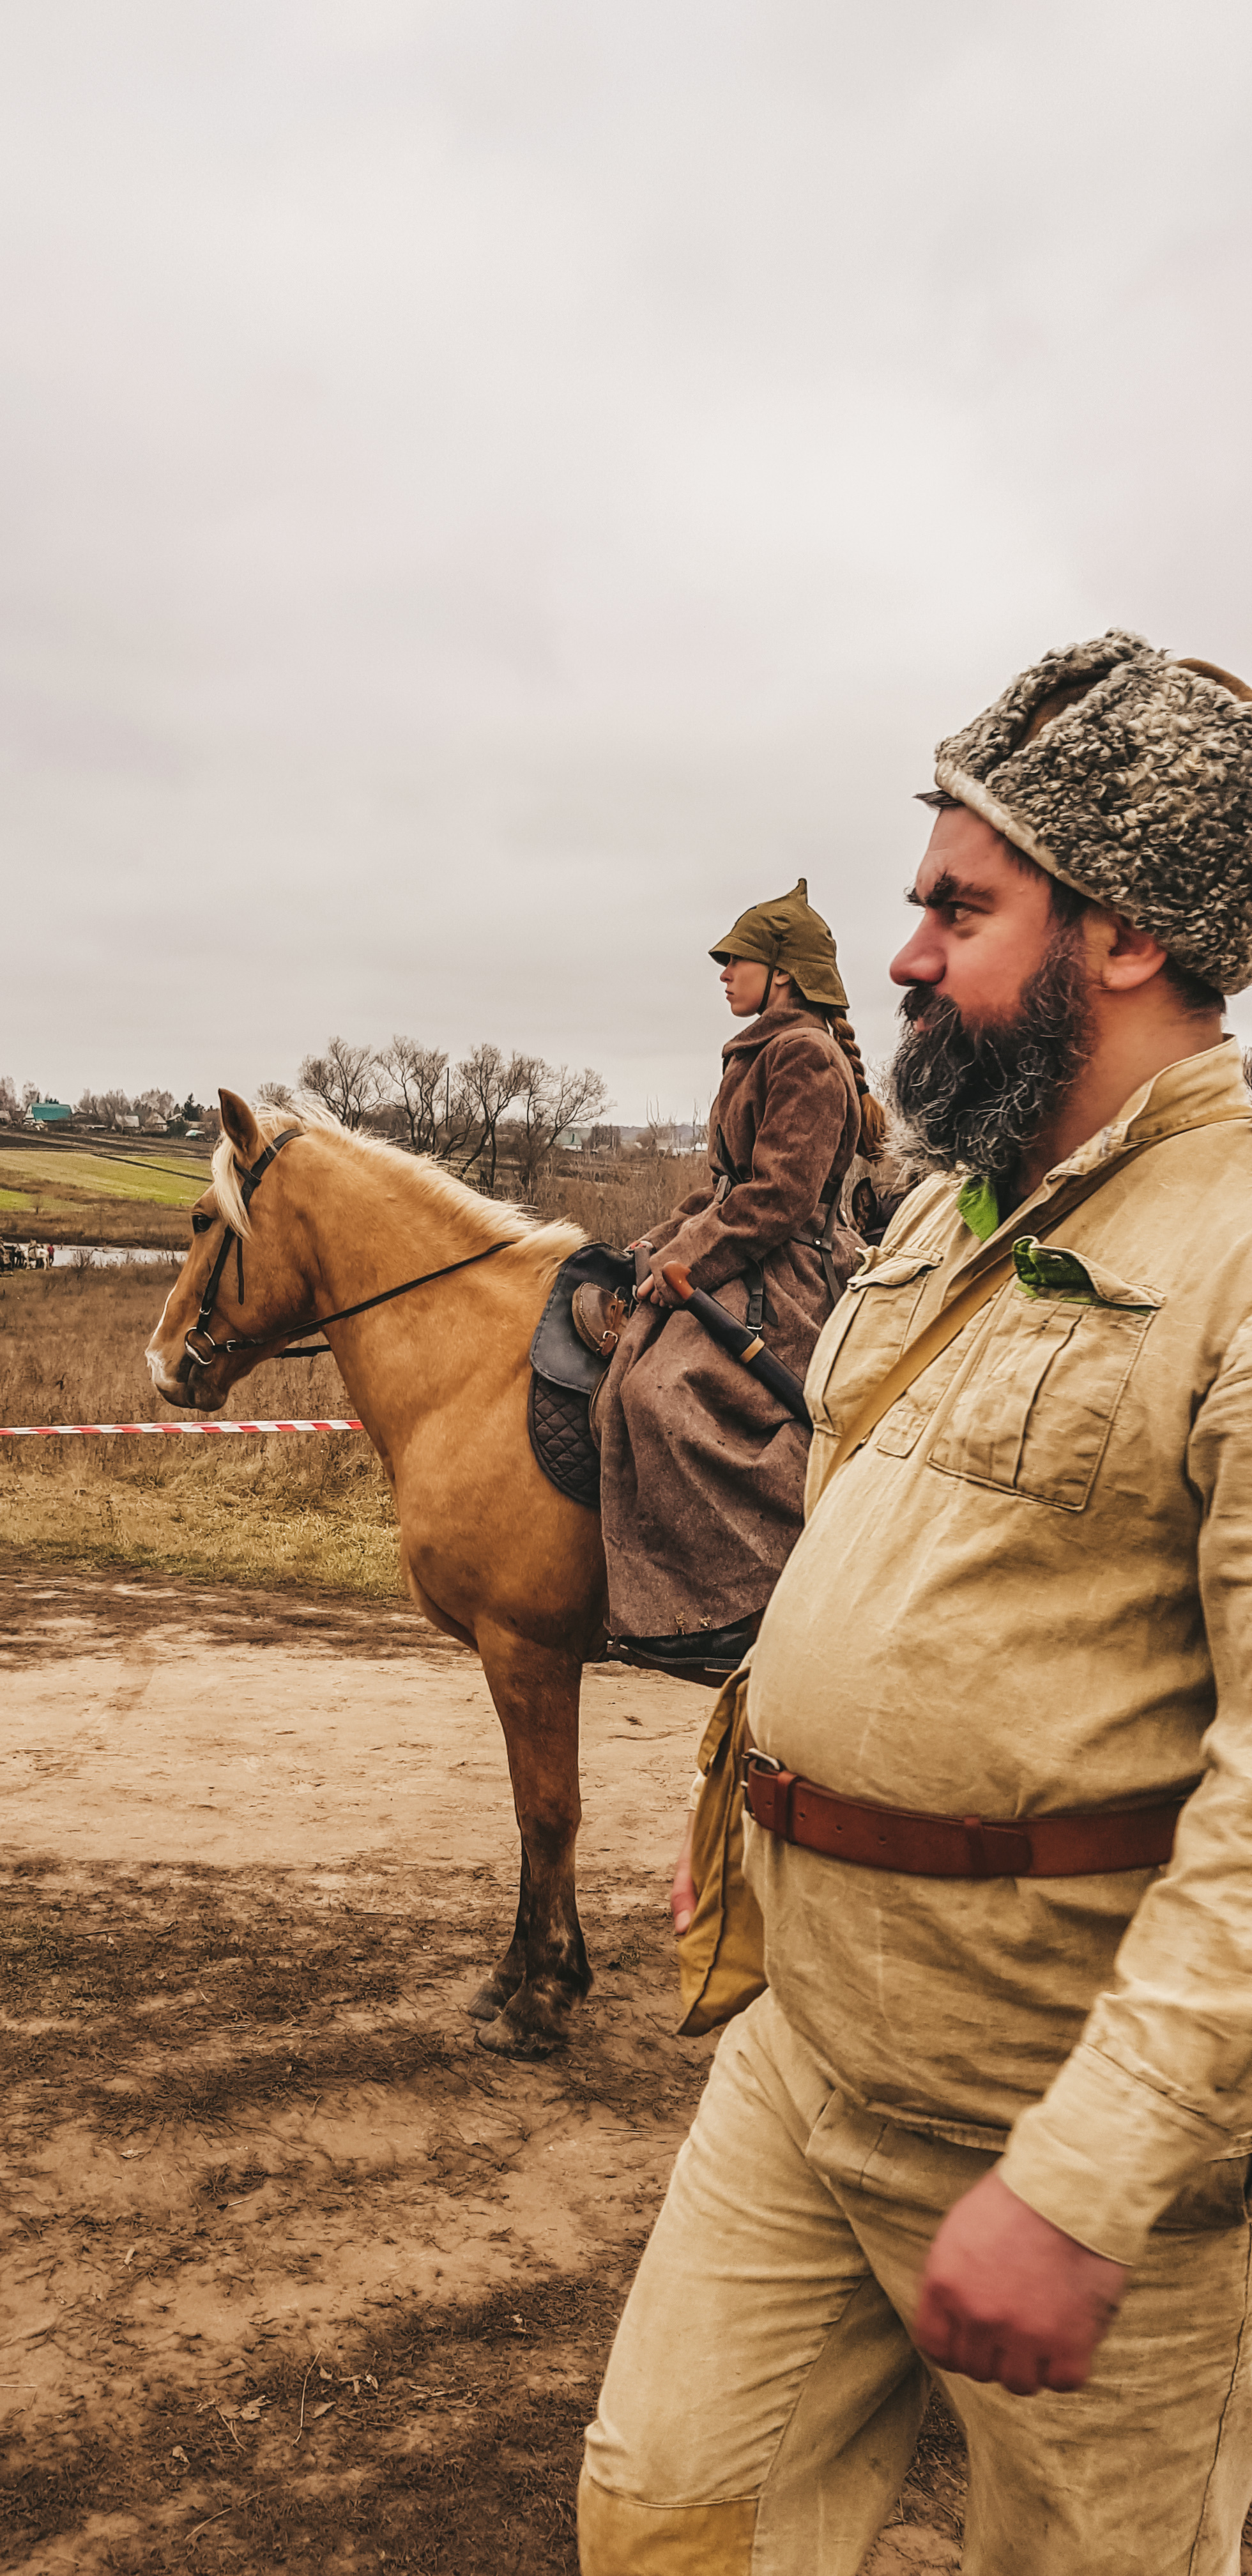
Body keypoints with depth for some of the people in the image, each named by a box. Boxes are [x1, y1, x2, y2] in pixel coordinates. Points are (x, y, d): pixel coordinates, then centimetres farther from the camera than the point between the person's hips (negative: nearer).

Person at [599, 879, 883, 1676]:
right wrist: (664, 1246, 13)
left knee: (669, 1394, -26)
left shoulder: (804, 1054, -11)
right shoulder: (763, 1055, 21)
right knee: (632, 1388, -3)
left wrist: (687, 1260, -16)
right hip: (748, 1265, 10)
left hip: (778, 1280, -10)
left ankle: (730, 1612, -22)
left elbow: (778, 1197, -18)